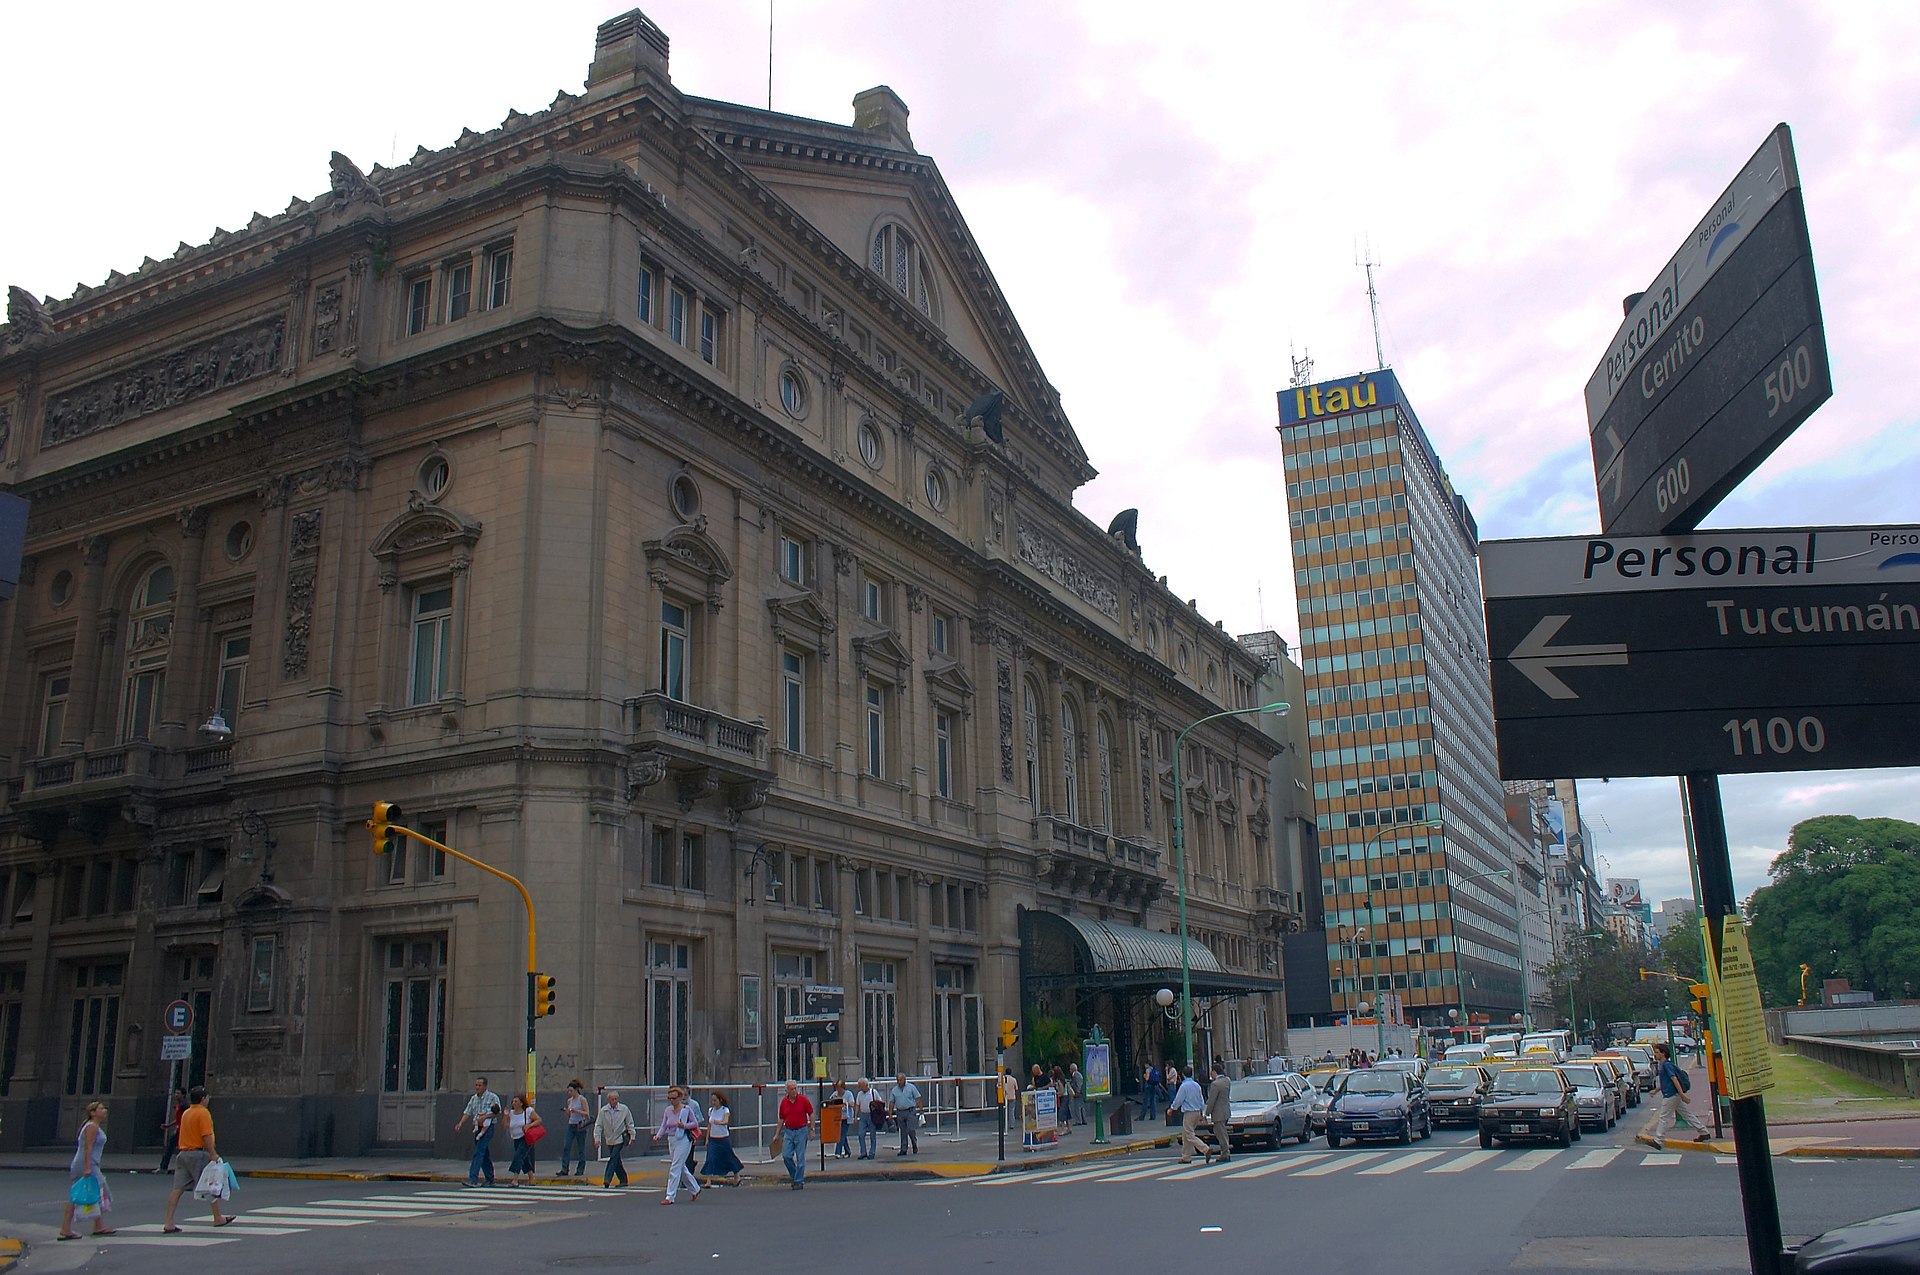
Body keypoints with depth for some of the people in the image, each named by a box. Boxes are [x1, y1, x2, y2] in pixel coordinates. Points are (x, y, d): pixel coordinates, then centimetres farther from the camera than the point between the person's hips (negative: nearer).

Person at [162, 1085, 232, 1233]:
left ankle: (169, 1223, -3)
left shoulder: (185, 1113, 13)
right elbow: (206, 1136, -18)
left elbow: (185, 1133, 18)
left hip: (183, 1153, 7)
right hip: (199, 1154, -7)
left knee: (178, 1189, 2)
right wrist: (213, 1154, -18)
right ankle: (218, 1218, 16)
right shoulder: (203, 1113, -12)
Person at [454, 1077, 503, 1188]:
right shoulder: (474, 1098, 15)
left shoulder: (493, 1097, -4)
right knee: (484, 1154, 11)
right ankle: (490, 1180, 20)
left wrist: (484, 1117, -20)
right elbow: (467, 1113, 9)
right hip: (478, 1128, 7)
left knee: (479, 1152, -17)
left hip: (488, 1127, -7)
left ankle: (473, 1179, -23)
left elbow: (497, 1113, -9)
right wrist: (460, 1123, -7)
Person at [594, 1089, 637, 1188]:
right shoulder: (603, 1110, -4)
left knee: (613, 1158, -14)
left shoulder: (624, 1109, -6)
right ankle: (623, 1180, 20)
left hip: (620, 1138, -3)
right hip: (609, 1140, 3)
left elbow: (630, 1124, 2)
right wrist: (597, 1138, -10)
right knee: (617, 1161, 8)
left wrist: (632, 1136, 1)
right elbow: (598, 1125, -2)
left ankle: (607, 1181, -16)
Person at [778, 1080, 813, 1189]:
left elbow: (811, 1114, 1)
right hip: (788, 1131, 3)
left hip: (801, 1131, -3)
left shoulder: (803, 1099, -5)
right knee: (786, 1155, -5)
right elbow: (781, 1119, 12)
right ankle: (793, 1175, 17)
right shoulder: (784, 1102, 3)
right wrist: (778, 1134, 12)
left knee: (800, 1158, -1)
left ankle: (799, 1181, 8)